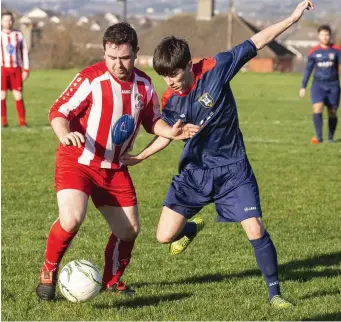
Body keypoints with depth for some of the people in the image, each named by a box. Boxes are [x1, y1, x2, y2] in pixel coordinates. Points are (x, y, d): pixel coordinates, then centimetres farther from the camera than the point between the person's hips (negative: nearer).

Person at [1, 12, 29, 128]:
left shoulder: (18, 35, 9)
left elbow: (24, 53, 12)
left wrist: (26, 69, 6)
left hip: (16, 69, 1)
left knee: (18, 96, -2)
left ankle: (22, 121, 1)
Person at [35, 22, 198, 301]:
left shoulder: (144, 85, 0)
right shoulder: (90, 79, -18)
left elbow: (151, 119, 14)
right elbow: (59, 112, -16)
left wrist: (170, 132, -6)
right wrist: (65, 135, -37)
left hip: (114, 168, 6)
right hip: (77, 162, -6)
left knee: (129, 229, 8)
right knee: (72, 218, -27)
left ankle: (112, 280, 33)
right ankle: (48, 273, -2)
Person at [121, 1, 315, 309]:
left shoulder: (215, 68, -17)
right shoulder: (170, 100, -7)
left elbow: (256, 43, -12)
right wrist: (140, 157, 7)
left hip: (232, 169, -3)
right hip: (194, 171, 3)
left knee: (255, 230, -14)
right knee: (165, 236, -5)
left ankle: (274, 293, 5)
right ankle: (194, 227, 32)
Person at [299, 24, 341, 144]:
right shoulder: (314, 52, 4)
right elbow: (308, 69, 11)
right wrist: (303, 87, 10)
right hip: (318, 84, 0)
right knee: (317, 108, -19)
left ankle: (330, 137, 21)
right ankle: (319, 136, -20)